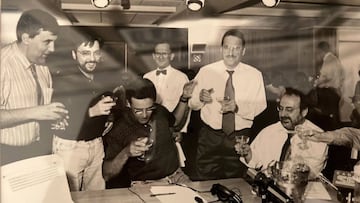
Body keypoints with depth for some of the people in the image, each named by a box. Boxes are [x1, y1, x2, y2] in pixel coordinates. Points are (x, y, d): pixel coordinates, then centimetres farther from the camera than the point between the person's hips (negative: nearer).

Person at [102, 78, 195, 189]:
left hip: (176, 176, 6)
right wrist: (126, 153, -29)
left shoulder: (159, 111, 3)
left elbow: (175, 121, 29)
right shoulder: (119, 128, -12)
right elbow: (107, 175, -12)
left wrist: (184, 99, 15)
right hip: (145, 184, -5)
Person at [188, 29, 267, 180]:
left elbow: (260, 106, -9)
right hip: (210, 137, 0)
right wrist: (200, 98, -24)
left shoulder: (254, 75, -1)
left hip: (240, 138, 1)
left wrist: (237, 106, -26)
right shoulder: (206, 71, -2)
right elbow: (192, 104, -1)